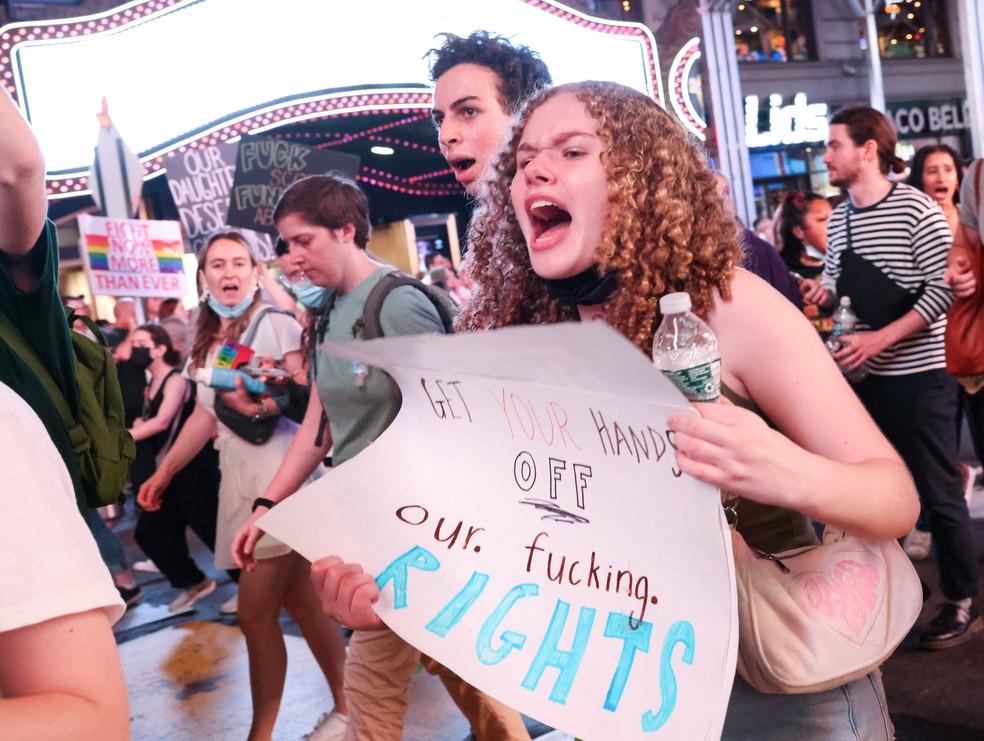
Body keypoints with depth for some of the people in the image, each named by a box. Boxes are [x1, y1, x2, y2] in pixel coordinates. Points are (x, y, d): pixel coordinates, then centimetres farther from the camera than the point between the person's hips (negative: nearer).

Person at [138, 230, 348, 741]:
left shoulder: (275, 322, -7)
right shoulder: (206, 343, 15)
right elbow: (204, 416, 18)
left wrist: (265, 404, -29)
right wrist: (164, 472, 19)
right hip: (238, 477, 7)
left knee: (254, 612, -4)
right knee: (298, 601, 11)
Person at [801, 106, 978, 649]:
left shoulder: (917, 209, -10)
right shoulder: (837, 219, 8)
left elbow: (942, 289, -15)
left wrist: (881, 339, -21)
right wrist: (822, 293, -5)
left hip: (918, 375, -6)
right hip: (862, 377, 6)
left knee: (938, 493, 3)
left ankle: (962, 602, 19)